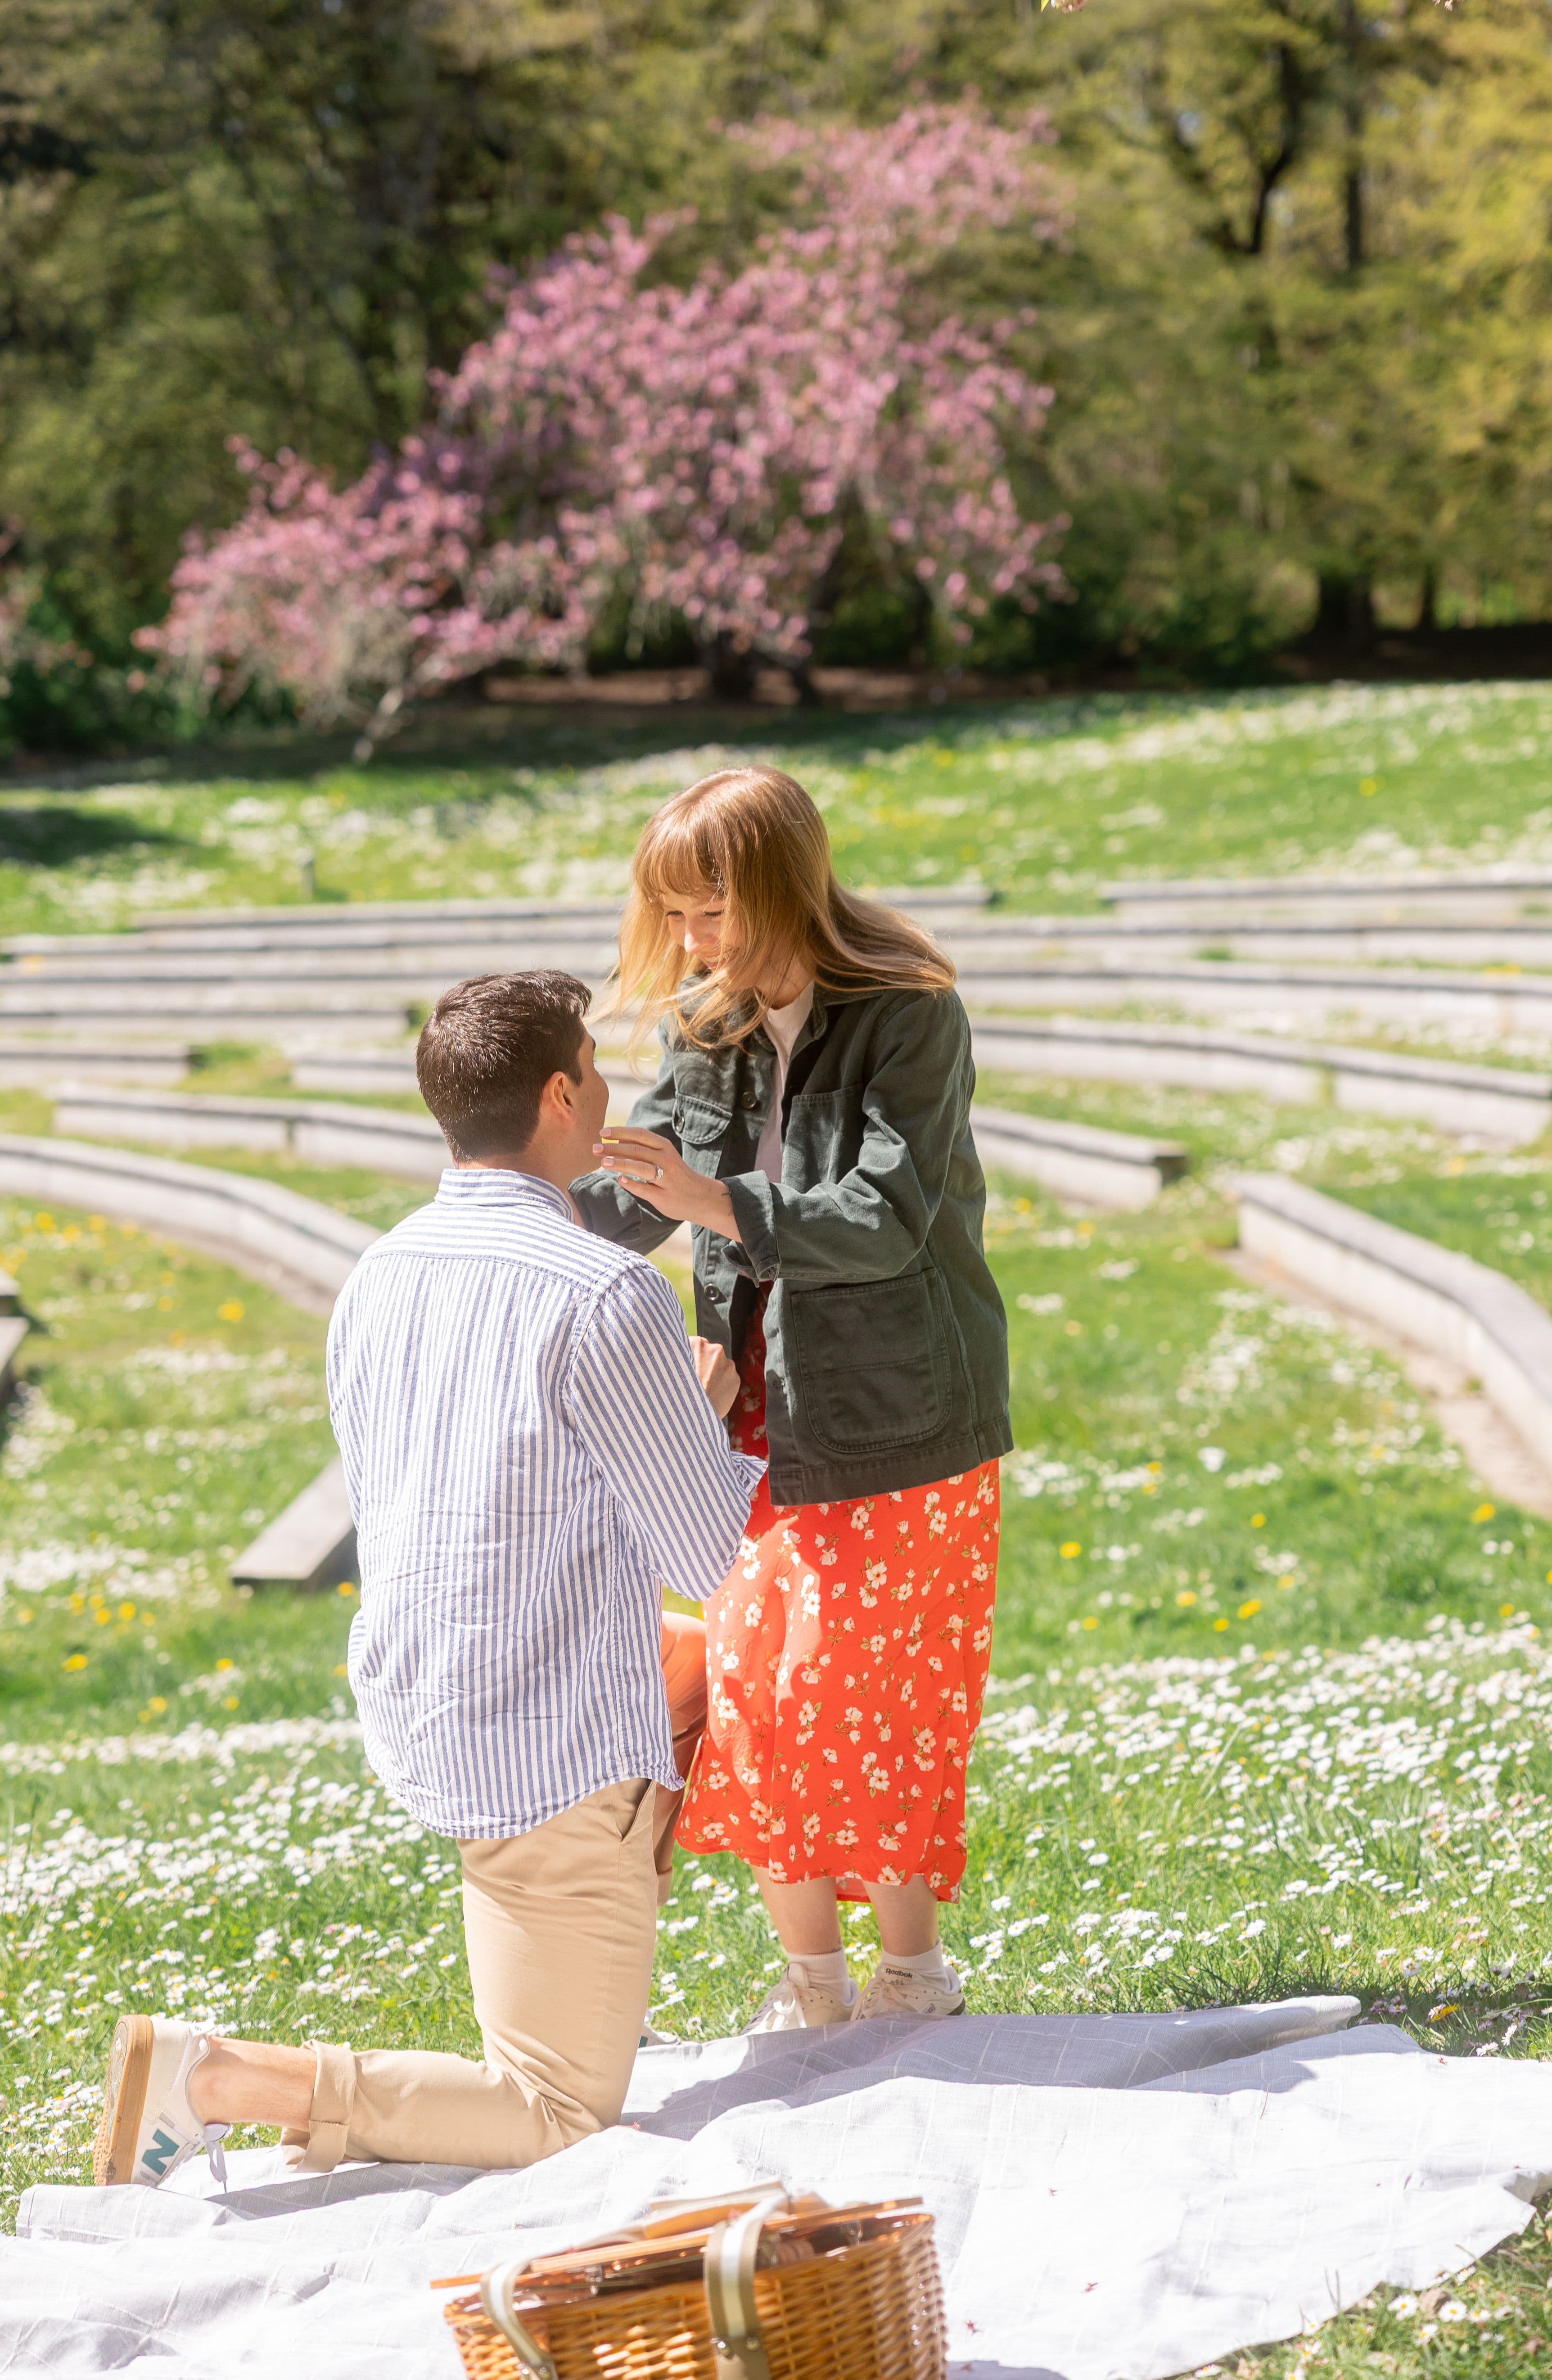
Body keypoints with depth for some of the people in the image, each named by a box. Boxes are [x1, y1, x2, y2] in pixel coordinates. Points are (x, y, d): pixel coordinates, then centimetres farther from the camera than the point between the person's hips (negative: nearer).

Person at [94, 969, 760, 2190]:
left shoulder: (376, 1282, 4)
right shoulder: (609, 1299, -20)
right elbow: (709, 1558, -13)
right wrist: (707, 1414, 9)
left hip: (412, 1714, 8)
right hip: (557, 1748, -8)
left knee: (708, 1670, 34)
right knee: (558, 2123, 2)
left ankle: (598, 2001, 34)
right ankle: (219, 2078, -11)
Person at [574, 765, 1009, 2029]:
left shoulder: (909, 1016, -16)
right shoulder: (708, 1020, 3)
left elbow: (887, 1220, -22)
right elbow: (644, 1189, 5)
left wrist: (719, 1205, -32)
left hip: (897, 1416, -6)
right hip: (764, 1412, 6)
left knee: (881, 1703, 0)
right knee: (747, 1691, 4)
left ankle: (914, 1966, 19)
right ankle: (811, 1974, 19)